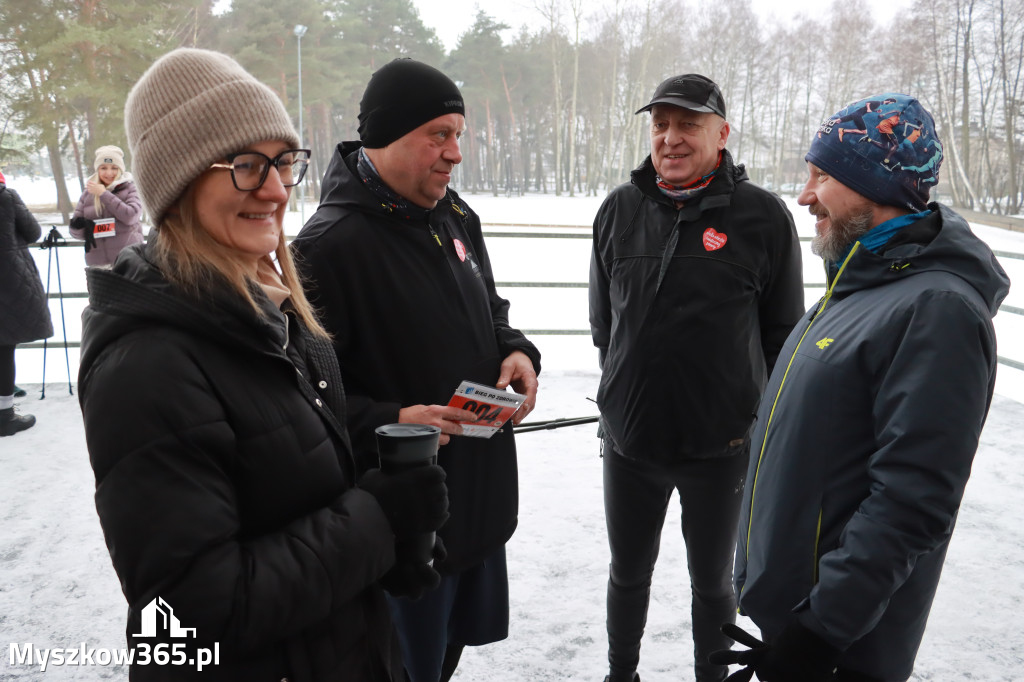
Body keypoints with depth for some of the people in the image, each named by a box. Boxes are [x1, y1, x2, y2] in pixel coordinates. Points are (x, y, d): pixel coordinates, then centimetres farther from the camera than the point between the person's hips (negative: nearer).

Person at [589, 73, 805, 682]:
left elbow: (784, 331, -1)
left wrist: (757, 412, 2)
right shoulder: (620, 208, 0)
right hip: (629, 438, 3)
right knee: (628, 574, 20)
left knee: (713, 581, 17)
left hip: (723, 445, -2)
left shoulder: (763, 215, -9)